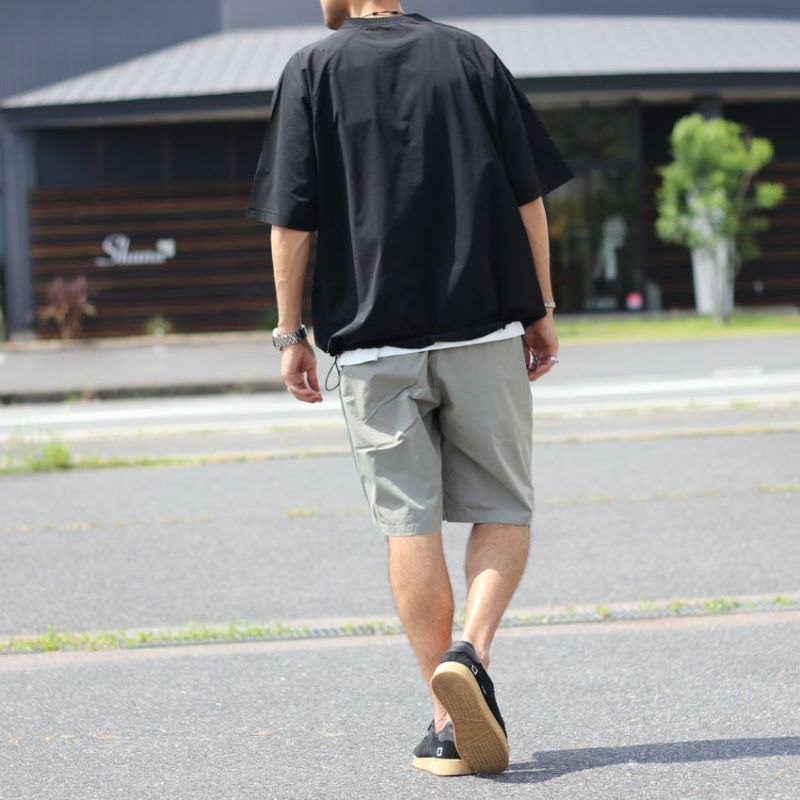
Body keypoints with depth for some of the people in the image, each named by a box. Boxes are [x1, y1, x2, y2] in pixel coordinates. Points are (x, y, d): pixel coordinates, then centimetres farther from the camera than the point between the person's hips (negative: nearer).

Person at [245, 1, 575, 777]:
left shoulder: (312, 70, 0)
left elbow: (291, 219, -4)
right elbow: (529, 196, 4)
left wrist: (291, 332, 4)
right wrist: (541, 310, 11)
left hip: (372, 341, -1)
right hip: (483, 329, 1)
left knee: (409, 524, 4)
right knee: (503, 509, 11)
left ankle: (448, 723, 2)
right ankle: (469, 654, -13)